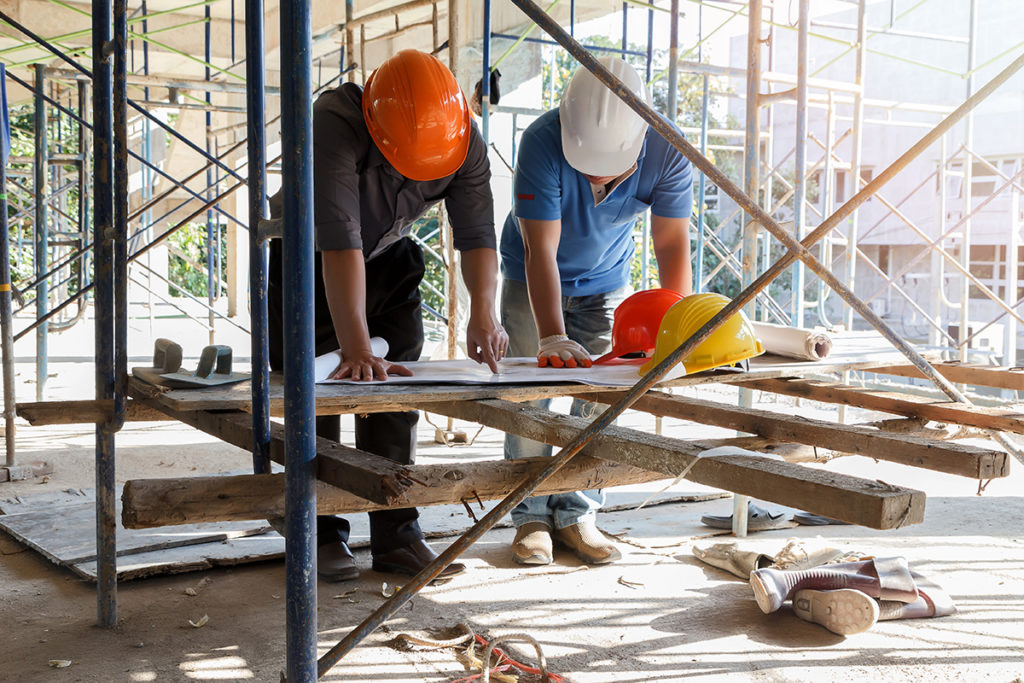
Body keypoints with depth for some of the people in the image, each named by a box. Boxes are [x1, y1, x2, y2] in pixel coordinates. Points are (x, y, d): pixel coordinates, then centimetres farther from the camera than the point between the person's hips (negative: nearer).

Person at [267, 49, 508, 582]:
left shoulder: (464, 140, -23)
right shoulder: (334, 124, -38)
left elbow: (476, 232, -27)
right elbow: (340, 242, -46)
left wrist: (483, 310, -45)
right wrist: (355, 348, -53)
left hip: (389, 259, 4)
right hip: (305, 260, -3)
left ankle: (396, 537, 6)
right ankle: (321, 534, 6)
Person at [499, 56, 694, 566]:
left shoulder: (665, 152, -26)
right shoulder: (542, 142, -35)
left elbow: (672, 244, -25)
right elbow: (540, 250, -38)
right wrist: (553, 338, -48)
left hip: (607, 280, 2)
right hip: (533, 278, -2)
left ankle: (576, 514, 9)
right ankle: (532, 517, 7)